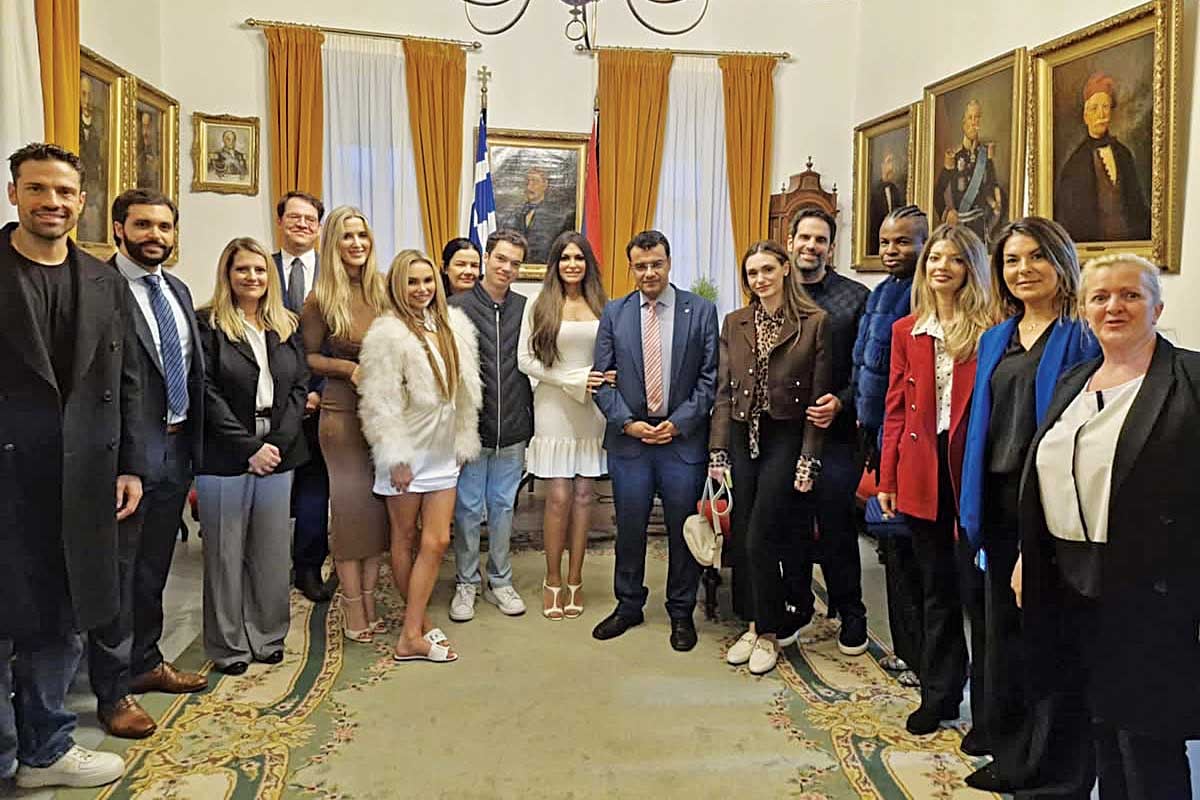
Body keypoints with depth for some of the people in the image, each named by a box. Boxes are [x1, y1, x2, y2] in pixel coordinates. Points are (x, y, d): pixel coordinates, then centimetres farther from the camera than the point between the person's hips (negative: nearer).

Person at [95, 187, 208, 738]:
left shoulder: (178, 291, 12)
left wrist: (192, 443, 11)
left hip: (174, 449, 7)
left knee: (154, 568, 19)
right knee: (117, 570, 4)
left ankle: (145, 662, 35)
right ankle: (112, 691, 18)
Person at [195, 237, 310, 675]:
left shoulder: (286, 326, 11)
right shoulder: (208, 324, -3)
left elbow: (299, 387, 6)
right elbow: (208, 393, -9)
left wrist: (278, 442, -7)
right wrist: (249, 448, -13)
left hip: (277, 453, 4)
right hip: (225, 456, -4)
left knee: (272, 551, 10)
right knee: (225, 553, 6)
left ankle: (267, 636, 24)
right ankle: (228, 644, 19)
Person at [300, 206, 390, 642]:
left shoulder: (383, 289, 3)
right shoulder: (322, 299, -5)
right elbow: (309, 357, 0)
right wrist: (350, 369, -14)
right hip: (343, 412, -3)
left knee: (377, 504, 9)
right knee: (349, 505, 2)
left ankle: (370, 601, 21)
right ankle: (353, 608, 14)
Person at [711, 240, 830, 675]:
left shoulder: (814, 321, -4)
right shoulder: (734, 323, 7)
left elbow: (818, 396, -5)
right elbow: (723, 391, 7)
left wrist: (808, 459, -9)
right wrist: (718, 451, 2)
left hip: (785, 439, -4)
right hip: (742, 438, 4)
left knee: (760, 538, -6)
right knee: (741, 538, 9)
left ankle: (769, 634, 13)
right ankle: (753, 625, 26)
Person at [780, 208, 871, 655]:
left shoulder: (855, 298, -1)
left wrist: (840, 402, -16)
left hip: (835, 432, -2)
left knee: (837, 525, 4)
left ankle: (850, 615, 23)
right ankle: (796, 607, 29)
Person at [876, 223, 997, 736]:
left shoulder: (991, 331, -3)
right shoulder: (906, 331, 9)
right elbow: (896, 409, 8)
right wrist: (886, 478, 5)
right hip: (922, 474, 4)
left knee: (979, 587, 4)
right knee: (936, 588, 14)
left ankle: (990, 706, 21)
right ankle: (938, 694, 28)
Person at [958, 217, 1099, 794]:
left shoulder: (1083, 337, -6)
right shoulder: (995, 340, 12)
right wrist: (970, 505, 8)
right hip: (998, 498, 6)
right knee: (1002, 621, 15)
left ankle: (1044, 759, 20)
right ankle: (1003, 737, 32)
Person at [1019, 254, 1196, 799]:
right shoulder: (1073, 383, 12)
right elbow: (1043, 480, 16)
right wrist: (1027, 558, 14)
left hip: (1150, 588, -6)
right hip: (1074, 584, 6)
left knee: (1147, 735, 3)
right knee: (1102, 732, 18)